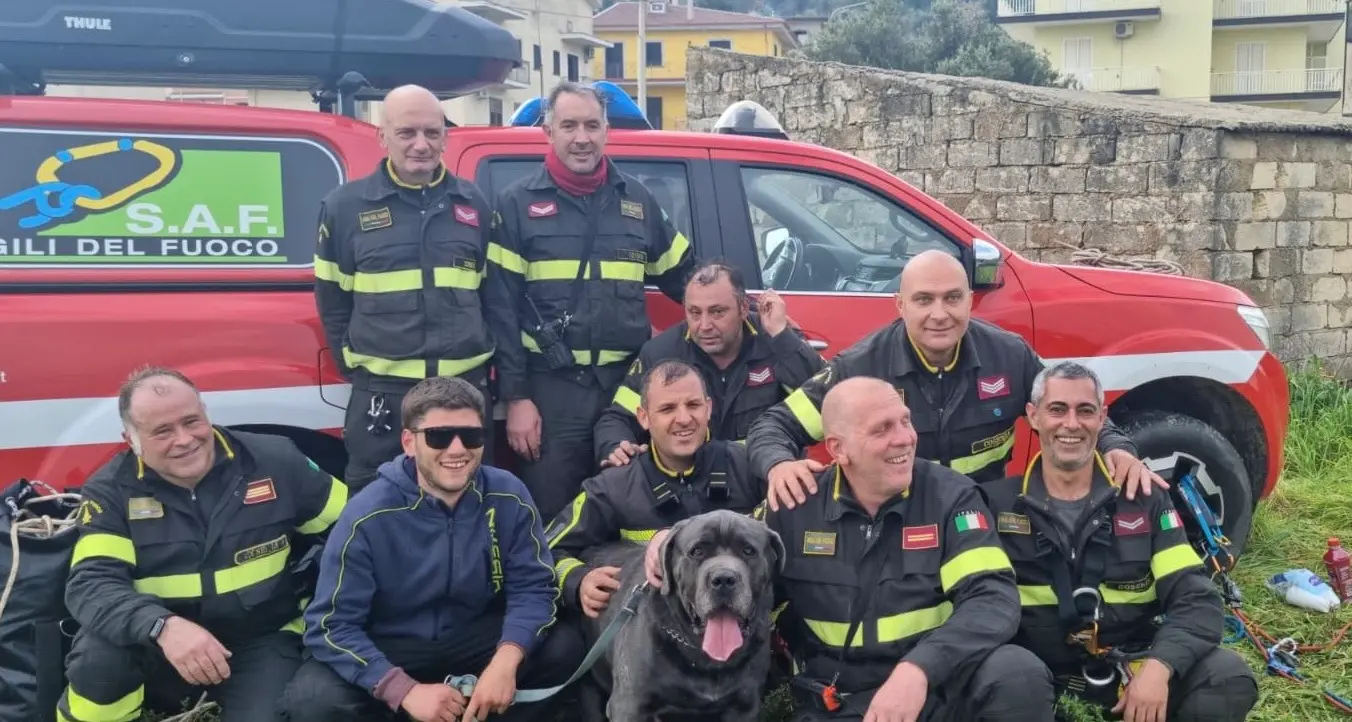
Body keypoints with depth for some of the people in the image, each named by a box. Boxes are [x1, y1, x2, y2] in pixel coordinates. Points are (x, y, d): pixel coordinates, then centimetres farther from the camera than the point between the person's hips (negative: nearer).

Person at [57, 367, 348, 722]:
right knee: (99, 654, -29)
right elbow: (91, 583, -20)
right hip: (157, 647, 0)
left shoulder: (273, 461, -6)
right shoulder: (111, 490, -7)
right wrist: (163, 627, -38)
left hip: (262, 642, 0)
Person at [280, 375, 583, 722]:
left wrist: (506, 659, -31)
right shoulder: (369, 515, -19)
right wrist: (406, 691, -31)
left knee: (565, 648, -21)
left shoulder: (507, 497, -12)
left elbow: (533, 586, -11)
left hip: (478, 640, 2)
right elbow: (331, 625, -19)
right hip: (390, 649, -2)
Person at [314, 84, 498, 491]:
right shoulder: (346, 205, 0)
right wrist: (353, 365, 5)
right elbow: (331, 300, 7)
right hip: (381, 392, -2)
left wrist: (484, 363, 10)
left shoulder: (473, 204, 7)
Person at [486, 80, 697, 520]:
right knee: (550, 516, 5)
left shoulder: (637, 200, 10)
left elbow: (681, 278, 20)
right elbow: (502, 308, -4)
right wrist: (515, 397, -8)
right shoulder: (517, 204, 0)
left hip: (627, 384, 3)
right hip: (551, 388, -3)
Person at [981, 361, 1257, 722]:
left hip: (1132, 668, 2)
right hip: (1040, 673, -1)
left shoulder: (1143, 498, 5)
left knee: (1229, 679, -23)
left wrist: (1159, 667, -21)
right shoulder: (997, 502, 1)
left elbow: (1195, 598, -2)